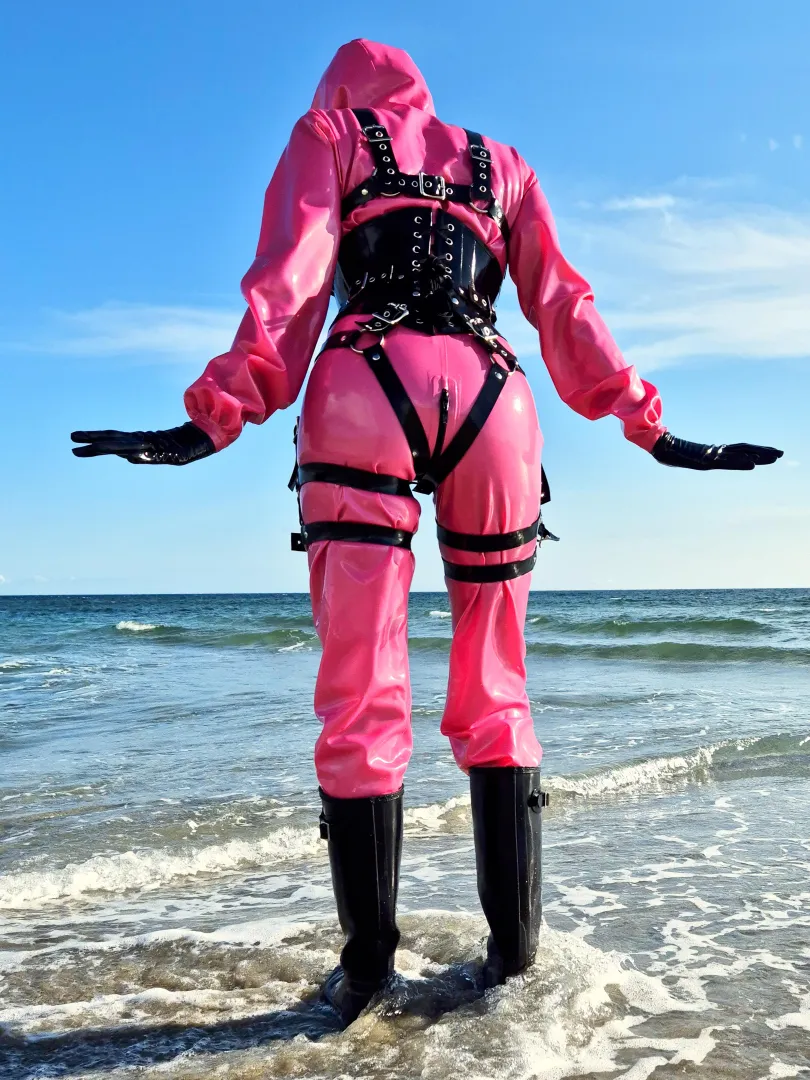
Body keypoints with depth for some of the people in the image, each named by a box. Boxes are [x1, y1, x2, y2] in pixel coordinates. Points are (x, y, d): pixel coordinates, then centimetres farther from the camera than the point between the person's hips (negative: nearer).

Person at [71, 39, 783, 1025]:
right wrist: (648, 428, 16)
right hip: (492, 401, 3)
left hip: (367, 390, -3)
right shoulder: (501, 163, 30)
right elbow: (564, 307, 18)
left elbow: (290, 278, 2)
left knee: (362, 696, -2)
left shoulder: (329, 130, 21)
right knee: (495, 692, 9)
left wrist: (219, 416, -8)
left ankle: (366, 958, 0)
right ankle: (514, 937, 10)